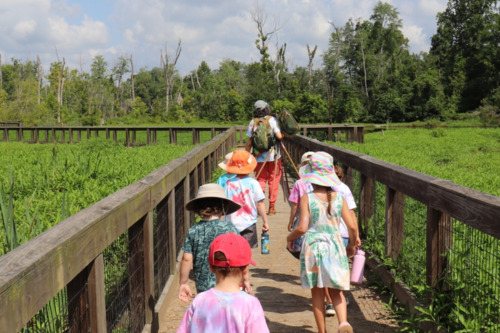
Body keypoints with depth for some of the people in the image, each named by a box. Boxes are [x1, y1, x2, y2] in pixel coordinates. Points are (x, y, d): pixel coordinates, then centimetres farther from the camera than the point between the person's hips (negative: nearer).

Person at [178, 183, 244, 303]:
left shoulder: (193, 231, -2)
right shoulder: (229, 228, -8)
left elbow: (187, 259, -2)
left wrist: (183, 283, 8)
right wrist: (245, 279, 5)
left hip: (202, 286, 3)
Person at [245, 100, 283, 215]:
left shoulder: (253, 122, 1)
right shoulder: (272, 120, -6)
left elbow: (249, 142, 2)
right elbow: (279, 136, -16)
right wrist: (283, 135, 6)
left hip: (259, 157, 2)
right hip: (273, 156, -2)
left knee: (261, 180, 12)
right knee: (273, 181, 9)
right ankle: (272, 207, 11)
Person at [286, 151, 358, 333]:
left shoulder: (307, 198, -10)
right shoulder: (339, 198, -2)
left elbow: (302, 228, -16)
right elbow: (352, 226, -4)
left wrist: (290, 237, 4)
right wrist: (352, 245, 14)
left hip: (313, 247, -2)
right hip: (335, 247, 2)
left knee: (317, 293, 12)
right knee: (335, 291, 13)